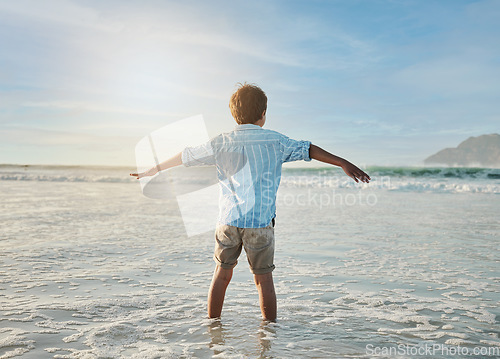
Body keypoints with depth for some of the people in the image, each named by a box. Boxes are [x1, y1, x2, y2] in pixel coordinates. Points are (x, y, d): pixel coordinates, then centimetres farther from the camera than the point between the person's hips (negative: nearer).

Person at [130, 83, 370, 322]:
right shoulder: (274, 141, -1)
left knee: (222, 275, 16)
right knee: (264, 279, 8)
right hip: (261, 222, -2)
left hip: (228, 219, 2)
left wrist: (154, 170, 25)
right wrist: (343, 163, 9)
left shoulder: (221, 143, 3)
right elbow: (307, 150, 2)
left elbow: (185, 157, 12)